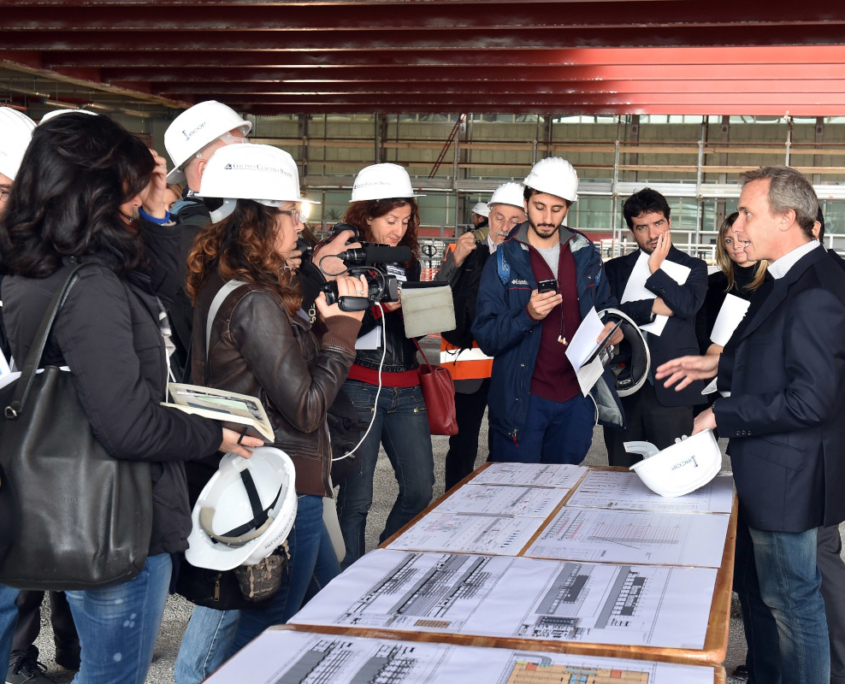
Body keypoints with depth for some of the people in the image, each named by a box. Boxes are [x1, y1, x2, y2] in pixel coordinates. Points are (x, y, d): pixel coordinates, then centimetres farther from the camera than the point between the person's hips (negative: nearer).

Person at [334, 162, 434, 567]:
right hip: (360, 388, -6)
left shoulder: (407, 261, 15)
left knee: (420, 488, 6)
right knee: (356, 497, 0)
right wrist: (382, 306, -22)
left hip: (405, 389, 6)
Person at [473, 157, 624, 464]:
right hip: (523, 401, -4)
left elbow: (605, 307, 19)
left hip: (576, 397, 4)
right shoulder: (505, 260, -5)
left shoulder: (586, 255, 7)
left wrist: (613, 326, -3)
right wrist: (527, 315, -26)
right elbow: (486, 339, -9)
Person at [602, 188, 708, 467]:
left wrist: (656, 270, -6)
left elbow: (687, 305, -12)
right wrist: (653, 307, -11)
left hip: (670, 391, -2)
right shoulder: (615, 269, 12)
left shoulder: (693, 268, 8)